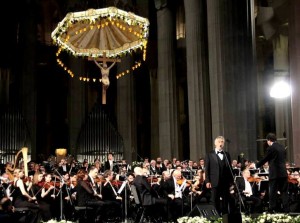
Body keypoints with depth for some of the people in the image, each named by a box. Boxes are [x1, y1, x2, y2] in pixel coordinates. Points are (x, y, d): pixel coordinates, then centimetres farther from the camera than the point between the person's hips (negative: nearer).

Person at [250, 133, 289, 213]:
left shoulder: (271, 148, -9)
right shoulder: (282, 147, 12)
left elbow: (264, 159, -3)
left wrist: (256, 165, 12)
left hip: (275, 174, -6)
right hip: (283, 173, 6)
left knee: (273, 193, -1)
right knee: (284, 192, 8)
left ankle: (272, 210, 0)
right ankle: (286, 210, 7)